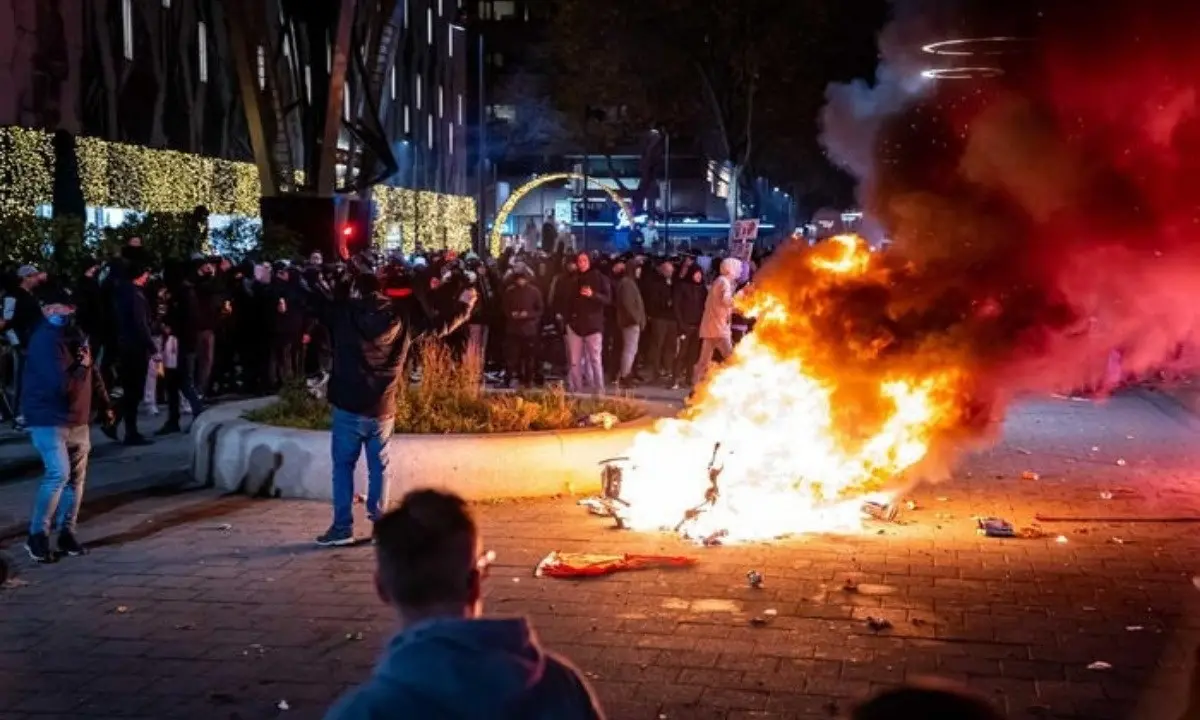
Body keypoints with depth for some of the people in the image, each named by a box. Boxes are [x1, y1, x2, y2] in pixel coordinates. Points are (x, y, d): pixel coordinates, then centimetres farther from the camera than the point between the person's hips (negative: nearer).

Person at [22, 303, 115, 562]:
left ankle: (66, 533, 19)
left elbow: (92, 373, 18)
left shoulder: (74, 335, 7)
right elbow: (61, 384, -26)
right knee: (59, 474, -17)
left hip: (78, 419, 8)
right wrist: (81, 365, -11)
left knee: (76, 477, 9)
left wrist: (104, 404, 17)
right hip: (49, 419, -8)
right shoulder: (45, 341, -19)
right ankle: (37, 535, -5)